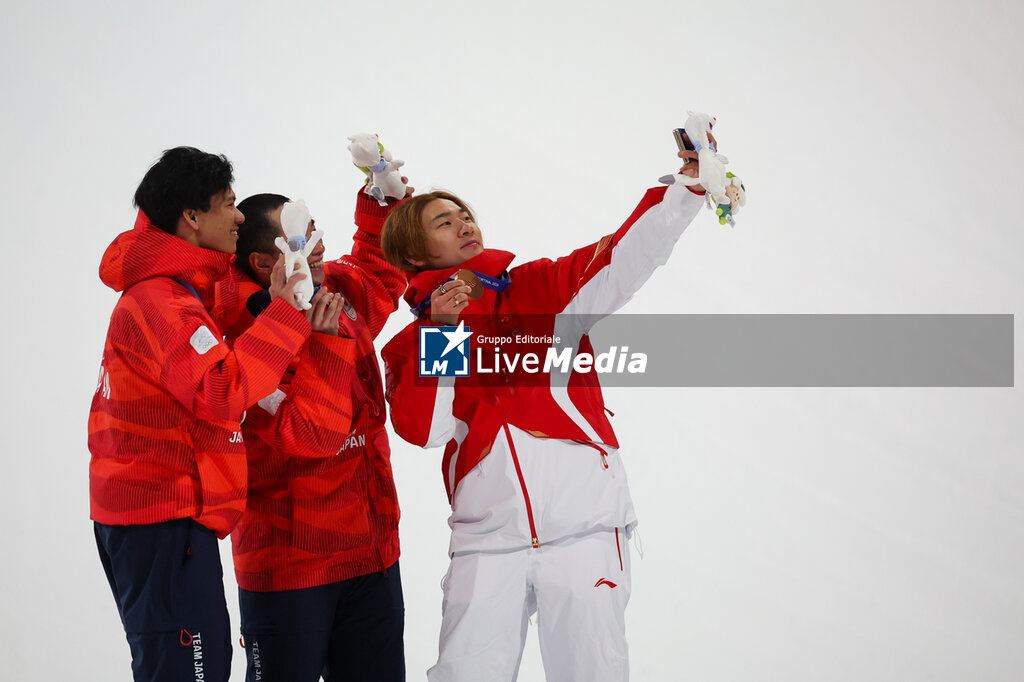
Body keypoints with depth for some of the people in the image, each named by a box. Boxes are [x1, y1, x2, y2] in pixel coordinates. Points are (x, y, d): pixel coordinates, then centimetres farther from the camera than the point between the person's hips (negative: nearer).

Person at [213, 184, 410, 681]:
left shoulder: (341, 292, 6)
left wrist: (382, 197, 16)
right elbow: (309, 432, -27)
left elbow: (379, 268, 31)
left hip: (371, 550, 7)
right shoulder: (240, 333, -17)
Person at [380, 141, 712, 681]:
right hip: (487, 539, 1)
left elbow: (628, 253, -3)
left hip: (583, 521, 0)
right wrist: (438, 334, -12)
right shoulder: (413, 341, 10)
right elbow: (424, 429, -6)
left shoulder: (541, 288, 10)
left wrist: (689, 184, -16)